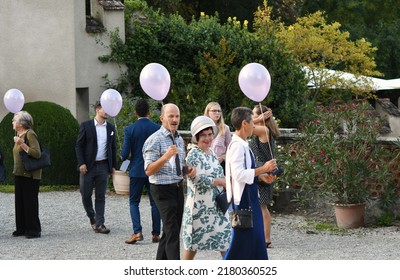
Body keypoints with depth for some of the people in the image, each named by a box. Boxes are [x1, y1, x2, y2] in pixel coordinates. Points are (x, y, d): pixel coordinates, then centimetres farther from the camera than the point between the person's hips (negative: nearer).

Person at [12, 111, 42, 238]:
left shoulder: (30, 134, -13)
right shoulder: (19, 135, 14)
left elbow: (37, 153, -23)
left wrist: (22, 144, -25)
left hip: (30, 175, -9)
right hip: (19, 174, 9)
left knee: (30, 202, -5)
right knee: (20, 202, 10)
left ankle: (34, 230, 0)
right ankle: (22, 228, 16)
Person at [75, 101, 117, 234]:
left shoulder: (111, 128, 9)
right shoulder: (86, 126, -2)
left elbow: (113, 148, 14)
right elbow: (79, 146, -3)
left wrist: (113, 166, 9)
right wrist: (81, 163, -11)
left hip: (103, 166, 3)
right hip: (88, 166, -2)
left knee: (101, 196, 1)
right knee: (86, 195, 2)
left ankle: (99, 224, 2)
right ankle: (92, 217, 24)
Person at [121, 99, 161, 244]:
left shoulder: (130, 129, -8)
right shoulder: (157, 128, -5)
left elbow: (125, 153, -8)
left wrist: (123, 156, 14)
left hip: (137, 171, -1)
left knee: (134, 201, 8)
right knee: (155, 202, 9)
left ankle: (137, 232, -7)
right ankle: (156, 234, 9)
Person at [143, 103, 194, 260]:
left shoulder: (179, 139, 13)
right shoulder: (155, 140, -12)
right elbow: (149, 170, -17)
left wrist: (189, 171, 2)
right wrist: (166, 156, -30)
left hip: (178, 188, 8)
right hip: (163, 190, -8)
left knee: (171, 230, 12)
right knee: (172, 231, -13)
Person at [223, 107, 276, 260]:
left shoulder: (243, 145, 13)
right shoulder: (237, 145, -18)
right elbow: (239, 175, -25)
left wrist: (261, 175, 8)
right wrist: (262, 169, -20)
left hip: (250, 199, 10)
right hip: (242, 200, -10)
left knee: (256, 240, 14)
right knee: (241, 241, -4)